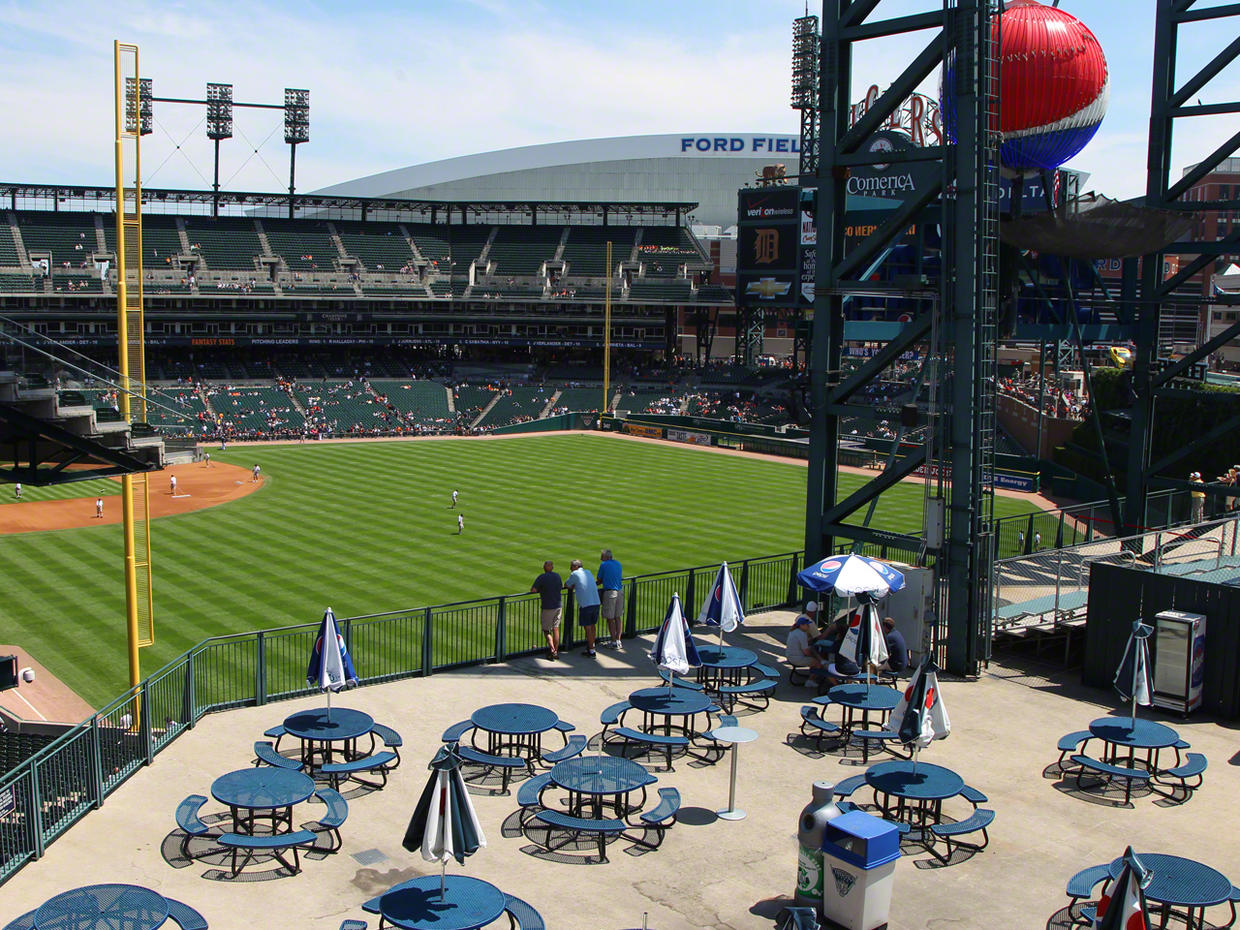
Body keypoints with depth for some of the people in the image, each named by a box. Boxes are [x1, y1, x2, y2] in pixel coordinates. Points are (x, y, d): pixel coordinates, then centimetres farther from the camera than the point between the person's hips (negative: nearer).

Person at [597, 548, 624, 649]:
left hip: (609, 593, -6)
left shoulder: (604, 564, -5)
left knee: (610, 619, 0)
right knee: (617, 618, 13)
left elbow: (599, 580, 1)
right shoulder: (618, 564, 13)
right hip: (619, 592, 6)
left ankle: (614, 642, 1)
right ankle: (618, 641, 14)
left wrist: (600, 583, 23)